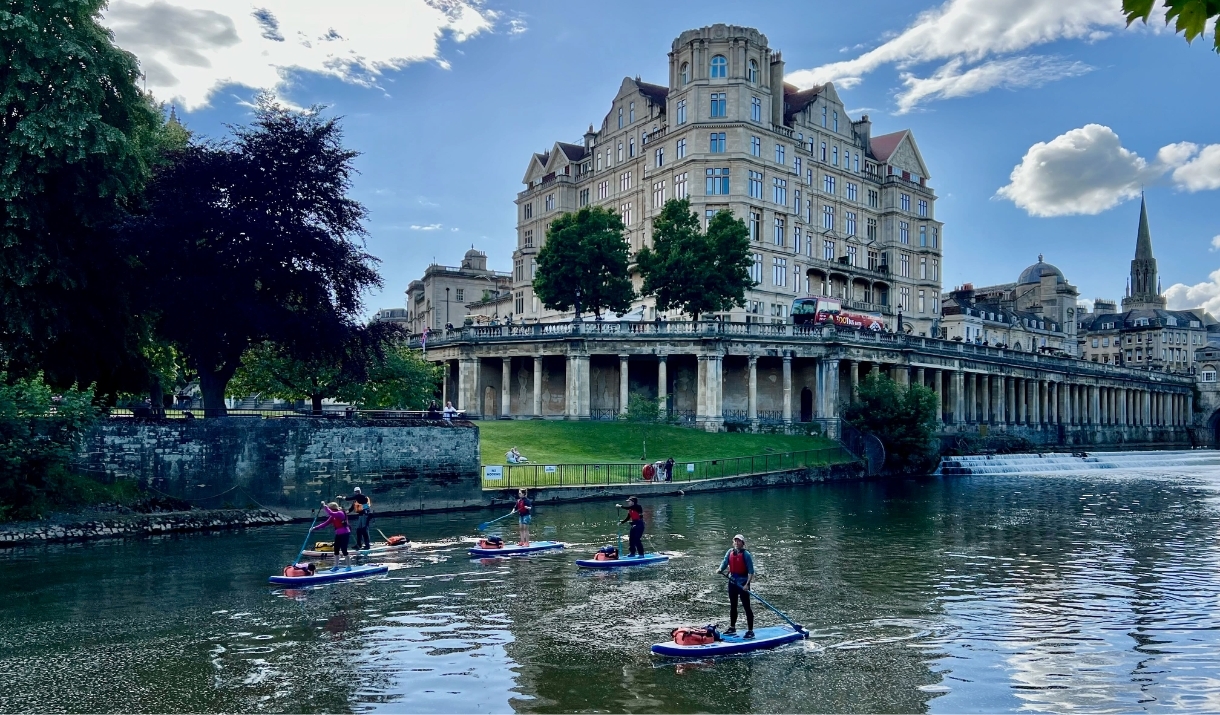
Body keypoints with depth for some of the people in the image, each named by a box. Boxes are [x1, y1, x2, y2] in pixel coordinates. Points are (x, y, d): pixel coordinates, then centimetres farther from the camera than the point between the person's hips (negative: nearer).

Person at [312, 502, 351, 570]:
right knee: (336, 550, 11)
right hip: (338, 534, 9)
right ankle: (336, 566, 21)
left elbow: (331, 513, -35)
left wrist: (325, 506, -27)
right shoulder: (333, 517, 9)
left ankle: (348, 566, 2)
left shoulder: (340, 513, -18)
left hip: (345, 534, -9)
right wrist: (315, 528, 3)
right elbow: (325, 524, 9)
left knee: (344, 550, -6)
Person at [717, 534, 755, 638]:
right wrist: (720, 569, -19)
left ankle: (750, 631, 1)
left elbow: (751, 571, -14)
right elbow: (724, 563, 3)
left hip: (743, 583, -6)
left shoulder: (746, 554, -13)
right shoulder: (730, 552, 4)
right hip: (732, 582, 6)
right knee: (733, 606, 17)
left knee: (746, 607, -3)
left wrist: (747, 584, -22)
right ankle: (732, 627, 29)